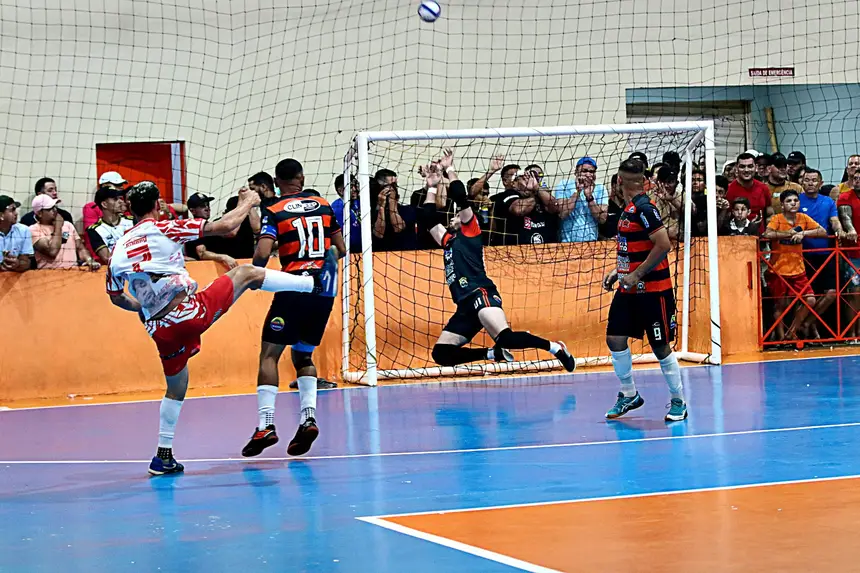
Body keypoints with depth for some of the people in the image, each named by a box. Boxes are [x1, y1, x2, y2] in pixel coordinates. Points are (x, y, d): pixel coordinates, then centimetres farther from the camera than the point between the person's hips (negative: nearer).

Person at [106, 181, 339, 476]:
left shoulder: (118, 250, 9)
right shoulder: (163, 228, -4)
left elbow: (116, 298, 24)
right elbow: (225, 226, -3)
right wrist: (247, 203, 15)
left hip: (160, 330, 5)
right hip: (192, 312, -5)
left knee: (176, 388, 25)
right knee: (247, 272, 11)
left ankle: (163, 455, 23)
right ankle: (318, 283, 12)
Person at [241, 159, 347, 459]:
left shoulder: (273, 212, -2)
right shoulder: (323, 205, 10)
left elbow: (262, 253, -14)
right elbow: (341, 249, 13)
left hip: (294, 287, -4)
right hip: (324, 289, 4)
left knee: (269, 354, 2)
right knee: (303, 356, 17)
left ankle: (266, 425, -11)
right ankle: (308, 417, -2)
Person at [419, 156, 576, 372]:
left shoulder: (470, 231, 11)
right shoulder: (448, 241, 30)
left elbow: (461, 199, 1)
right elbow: (428, 219, 33)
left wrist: (450, 171, 12)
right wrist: (432, 187, 32)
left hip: (480, 294, -8)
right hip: (465, 306, 8)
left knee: (505, 337, -29)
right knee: (441, 353, -5)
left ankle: (555, 347, -14)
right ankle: (494, 354, 1)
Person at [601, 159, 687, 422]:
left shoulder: (644, 208, -15)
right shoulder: (629, 209, 13)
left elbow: (663, 245, -23)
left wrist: (637, 275, -20)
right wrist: (618, 271, 13)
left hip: (652, 289, -9)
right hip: (629, 289, 9)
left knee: (660, 346, -2)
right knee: (615, 338, 4)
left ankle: (678, 402, 11)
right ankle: (629, 395, 20)